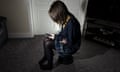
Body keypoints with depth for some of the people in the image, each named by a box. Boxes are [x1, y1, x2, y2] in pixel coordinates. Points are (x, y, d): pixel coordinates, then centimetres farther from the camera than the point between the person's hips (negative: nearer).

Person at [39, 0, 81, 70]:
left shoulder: (71, 23, -32)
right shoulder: (65, 19, -7)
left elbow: (70, 42, -25)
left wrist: (56, 37, -17)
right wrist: (56, 36, -8)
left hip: (71, 47, -8)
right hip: (66, 41, 8)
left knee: (48, 44, -15)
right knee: (46, 39, 1)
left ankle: (49, 64, 6)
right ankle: (46, 58, 16)